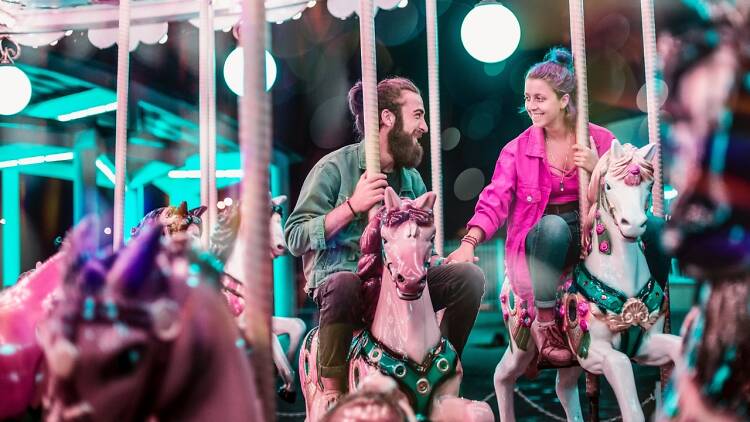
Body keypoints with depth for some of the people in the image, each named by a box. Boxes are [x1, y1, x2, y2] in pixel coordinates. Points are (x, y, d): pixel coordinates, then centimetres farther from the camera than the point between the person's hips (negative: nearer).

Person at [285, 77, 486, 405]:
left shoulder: (412, 179, 12)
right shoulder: (334, 167, -6)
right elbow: (295, 237, -12)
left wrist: (434, 262, -5)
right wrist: (353, 206, -19)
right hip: (338, 278, -5)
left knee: (469, 276, -13)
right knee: (345, 284, -40)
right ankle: (331, 392, -26)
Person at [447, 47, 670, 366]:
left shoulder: (601, 139, 5)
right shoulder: (517, 150, 3)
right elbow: (495, 202, -7)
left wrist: (597, 169, -16)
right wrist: (469, 243, -25)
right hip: (544, 239, -2)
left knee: (652, 225, -26)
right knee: (553, 224, -39)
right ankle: (544, 321, -25)